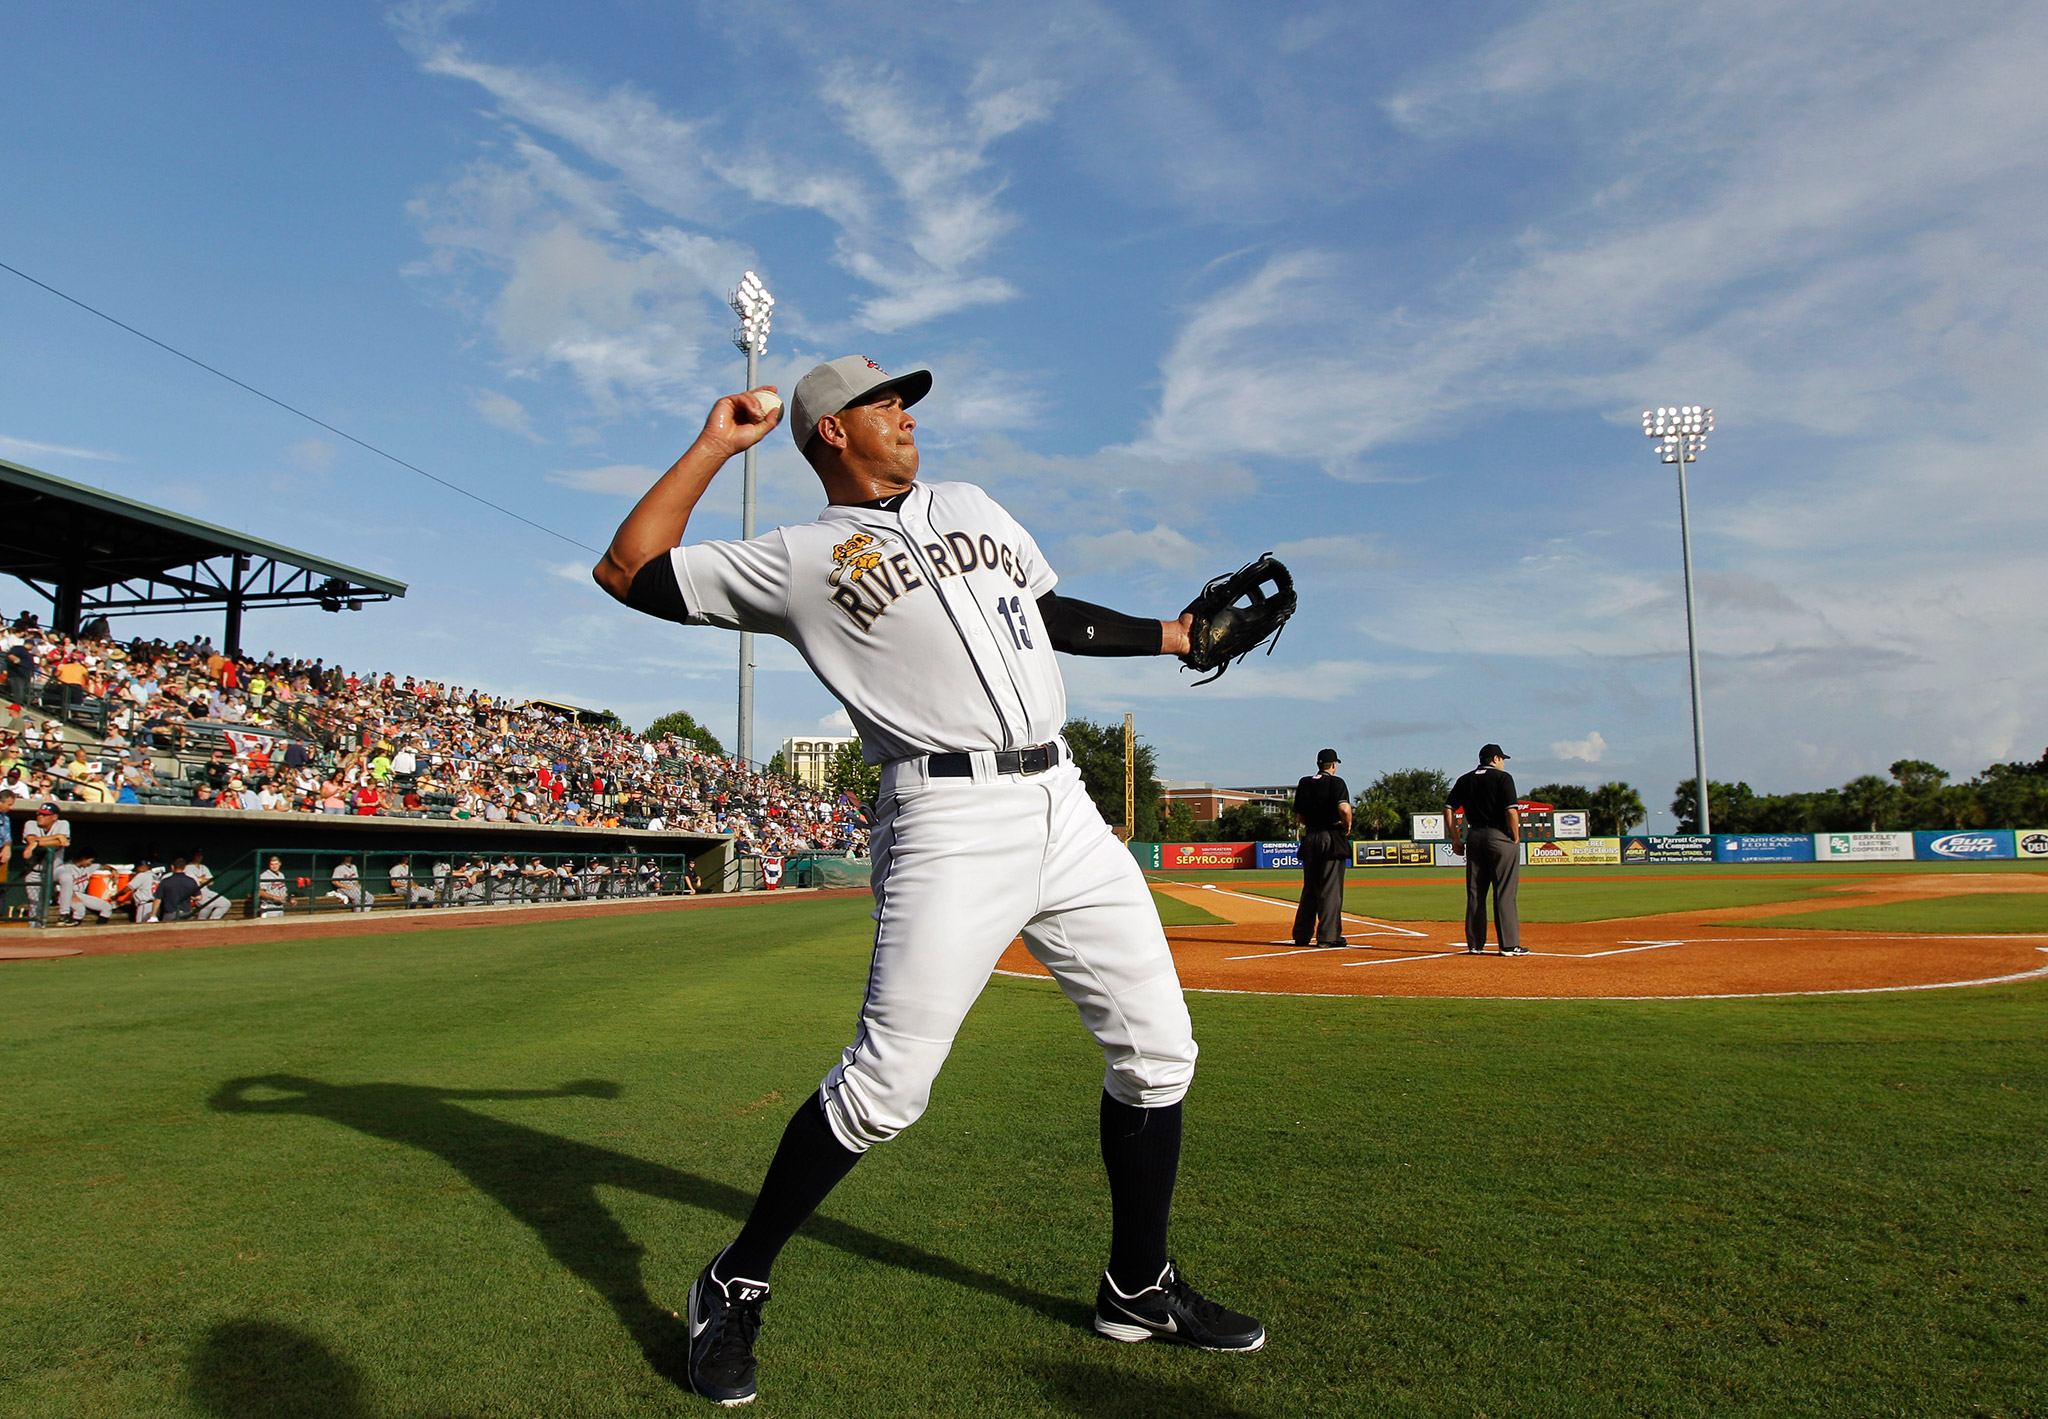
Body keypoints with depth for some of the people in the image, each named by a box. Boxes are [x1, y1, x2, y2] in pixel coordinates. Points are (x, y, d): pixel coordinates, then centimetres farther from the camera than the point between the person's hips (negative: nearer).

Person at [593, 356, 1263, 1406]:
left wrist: (1172, 634, 31)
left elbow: (1054, 616, 31)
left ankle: (1138, 1288, 26)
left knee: (1156, 1045, 7)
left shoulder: (971, 508, 24)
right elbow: (627, 572, 3)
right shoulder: (794, 560, 6)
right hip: (950, 820, -6)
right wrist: (716, 444, 5)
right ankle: (734, 1287, 12)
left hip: (1063, 806, 6)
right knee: (884, 1086, -11)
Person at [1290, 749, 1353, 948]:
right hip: (1332, 839, -5)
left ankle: (1302, 935, 13)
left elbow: (1299, 816, 11)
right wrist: (1347, 828, -5)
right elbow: (1344, 809, -20)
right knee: (1331, 888, -2)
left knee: (1309, 888, 11)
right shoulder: (1336, 782, -5)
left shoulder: (1304, 783, 11)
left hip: (1310, 838, 5)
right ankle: (1327, 936, -4)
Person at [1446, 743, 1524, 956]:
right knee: (1504, 893, -3)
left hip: (1474, 837, 5)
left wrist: (1455, 838, 10)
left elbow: (1448, 808, 7)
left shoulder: (1464, 781, 11)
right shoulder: (1503, 778, -4)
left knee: (1474, 893, 8)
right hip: (1500, 837, -5)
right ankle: (1509, 945, -2)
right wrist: (1516, 839, -4)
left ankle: (1475, 944, 10)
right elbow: (1511, 811, -12)